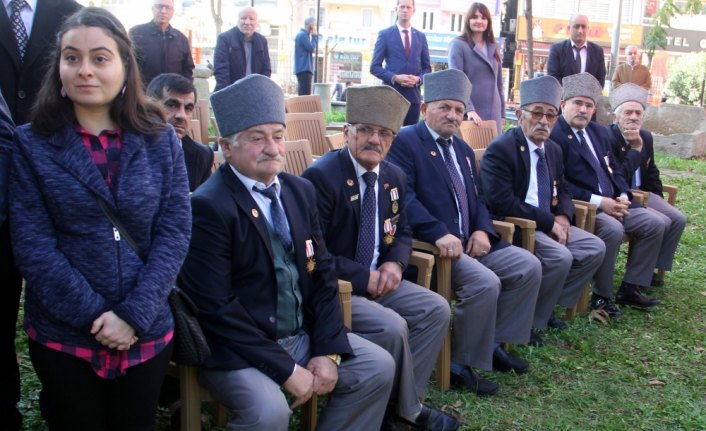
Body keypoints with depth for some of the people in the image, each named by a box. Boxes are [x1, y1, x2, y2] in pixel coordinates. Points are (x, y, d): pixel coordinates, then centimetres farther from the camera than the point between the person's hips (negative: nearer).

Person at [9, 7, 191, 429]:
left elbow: (176, 231, -6)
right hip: (62, 335, -1)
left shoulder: (161, 140, -1)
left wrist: (135, 315, -14)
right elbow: (32, 243, -9)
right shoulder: (32, 144, -3)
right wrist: (93, 315, -16)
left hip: (147, 333, 1)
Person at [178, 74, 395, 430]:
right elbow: (215, 307, -20)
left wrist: (328, 351, -4)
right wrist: (287, 370, -18)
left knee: (379, 366, 1)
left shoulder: (301, 191, 6)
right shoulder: (208, 206, -17)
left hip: (304, 335, 7)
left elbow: (323, 273, 7)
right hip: (237, 349, -7)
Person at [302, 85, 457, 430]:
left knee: (437, 310, -7)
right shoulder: (321, 176, -17)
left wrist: (394, 263, -7)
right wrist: (364, 276, -20)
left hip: (377, 280, 8)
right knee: (392, 327, -26)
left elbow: (402, 232, 16)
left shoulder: (394, 177, 8)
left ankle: (397, 401, 3)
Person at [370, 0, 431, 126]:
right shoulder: (385, 34, 2)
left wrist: (418, 79, -7)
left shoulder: (421, 36, 12)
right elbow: (375, 67, -1)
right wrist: (395, 78, -16)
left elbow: (427, 67, 15)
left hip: (414, 95, 3)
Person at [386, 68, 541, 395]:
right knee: (485, 283, -27)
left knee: (528, 267, 1)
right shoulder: (404, 142, -6)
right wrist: (439, 234, -30)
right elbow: (404, 196, -19)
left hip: (470, 241, 9)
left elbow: (476, 198, 21)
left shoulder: (462, 149, 22)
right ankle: (460, 364, -7)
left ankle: (494, 342, 14)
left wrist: (482, 230, 0)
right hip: (432, 244, -9)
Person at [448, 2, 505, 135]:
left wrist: (502, 113, 13)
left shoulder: (492, 47, 17)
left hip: (493, 114, 5)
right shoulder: (458, 44, -1)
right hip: (469, 113, -5)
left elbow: (498, 83, 19)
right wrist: (469, 109, -22)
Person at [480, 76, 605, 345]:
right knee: (560, 257, -27)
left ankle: (548, 307, 11)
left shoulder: (554, 150, 13)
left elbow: (562, 189, 22)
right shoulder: (500, 149, -15)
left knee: (595, 248, 0)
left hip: (549, 223, 9)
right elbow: (502, 202, -23)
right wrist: (548, 221, -20)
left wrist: (563, 215, -2)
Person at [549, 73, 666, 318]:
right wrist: (599, 201, -19)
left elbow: (615, 169, 21)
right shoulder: (554, 134, -11)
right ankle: (601, 296, -13)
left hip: (612, 203, 9)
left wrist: (623, 196, 0)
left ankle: (630, 289, 9)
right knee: (613, 229, -31)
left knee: (654, 224, 0)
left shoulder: (600, 132, 18)